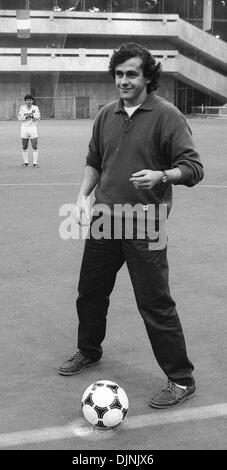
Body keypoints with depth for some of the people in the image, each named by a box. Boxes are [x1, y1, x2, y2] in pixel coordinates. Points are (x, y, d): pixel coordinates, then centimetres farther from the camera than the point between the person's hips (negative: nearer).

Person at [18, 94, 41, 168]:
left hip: (33, 128, -1)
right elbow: (20, 117, -4)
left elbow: (38, 117, -6)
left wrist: (32, 116, -24)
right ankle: (25, 162, 16)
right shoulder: (22, 108, 4)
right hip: (24, 128, 1)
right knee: (24, 147, 6)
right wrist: (26, 116, -20)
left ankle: (35, 163, -3)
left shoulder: (35, 108, 3)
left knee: (35, 147, -6)